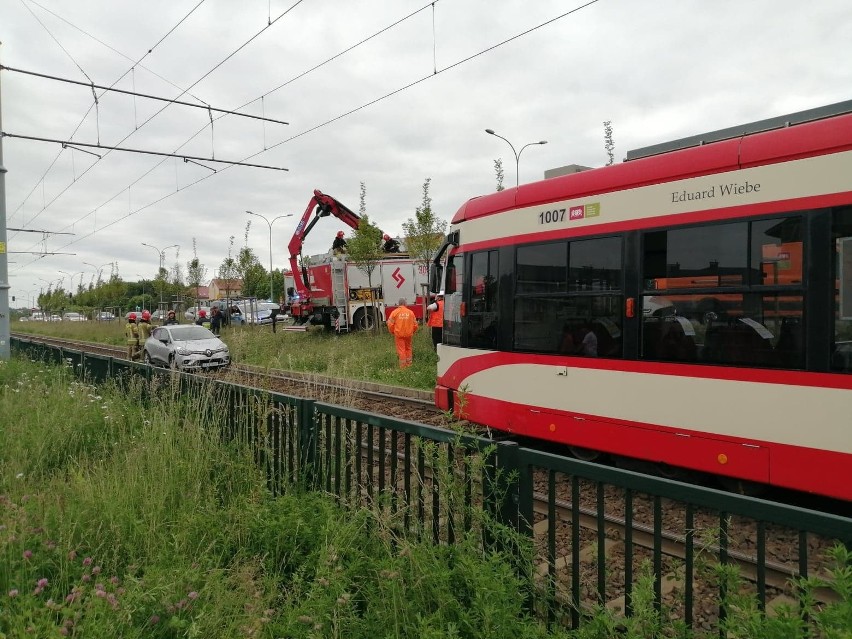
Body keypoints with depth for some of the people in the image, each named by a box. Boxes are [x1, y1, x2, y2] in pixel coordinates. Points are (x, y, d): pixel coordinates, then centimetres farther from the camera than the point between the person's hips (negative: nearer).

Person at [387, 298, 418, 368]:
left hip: (399, 334, -2)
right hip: (408, 334, 2)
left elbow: (390, 324, -6)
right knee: (408, 348, 17)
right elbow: (415, 324, 5)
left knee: (401, 349, 2)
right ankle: (408, 364, 21)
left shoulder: (395, 312, -5)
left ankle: (403, 366, 4)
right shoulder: (410, 312, 0)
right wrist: (412, 332, 21)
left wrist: (392, 332, 10)